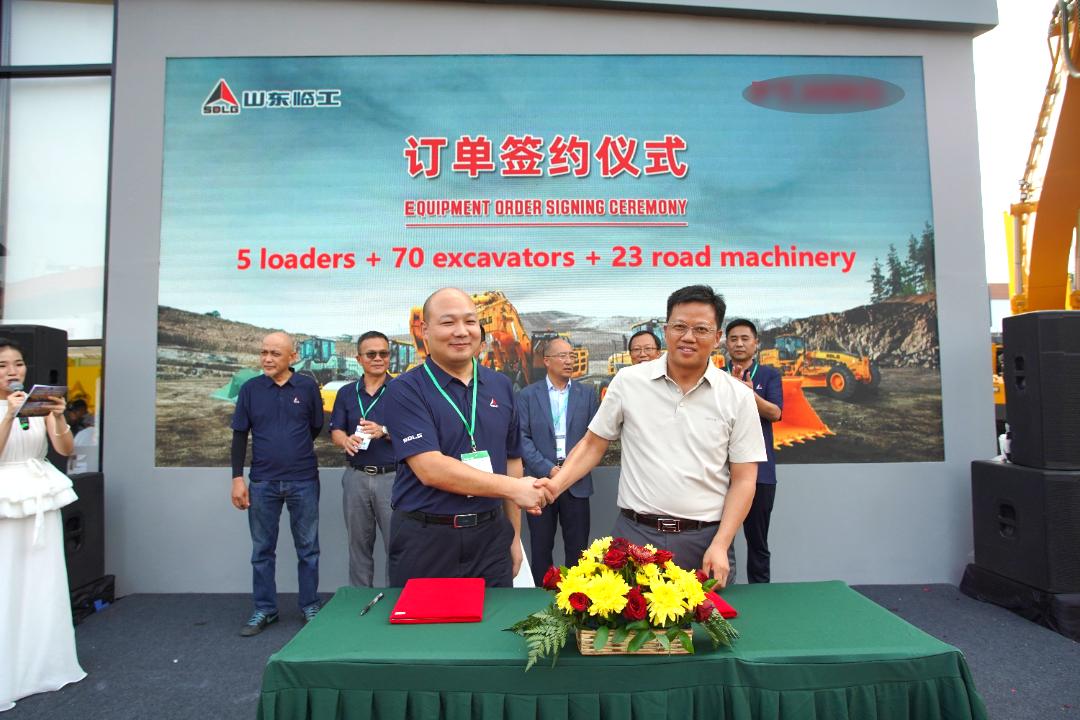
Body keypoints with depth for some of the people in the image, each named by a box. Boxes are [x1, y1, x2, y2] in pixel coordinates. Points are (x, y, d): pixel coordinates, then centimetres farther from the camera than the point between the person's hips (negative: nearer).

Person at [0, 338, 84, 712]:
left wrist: (59, 418, -21)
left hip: (42, 499, 3)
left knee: (46, 584, 10)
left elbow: (65, 450, -4)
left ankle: (48, 665, 23)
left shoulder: (41, 403, 3)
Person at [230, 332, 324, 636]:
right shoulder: (250, 388, 2)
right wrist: (237, 478, -1)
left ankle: (310, 607, 21)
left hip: (303, 481, -1)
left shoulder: (307, 387, -2)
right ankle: (264, 610, 25)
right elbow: (239, 435, 4)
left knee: (308, 548, 8)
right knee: (262, 550, 11)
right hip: (262, 482, 1)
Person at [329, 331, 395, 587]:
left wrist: (384, 431, -21)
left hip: (391, 476, -3)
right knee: (358, 544, 13)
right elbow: (336, 431, 7)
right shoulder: (346, 393, 11)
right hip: (356, 477, 3)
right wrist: (346, 441, -15)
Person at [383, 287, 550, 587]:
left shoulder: (501, 386, 6)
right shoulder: (405, 390, -9)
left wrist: (514, 536, 11)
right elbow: (430, 469, -19)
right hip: (425, 540, -3)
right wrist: (513, 488, -16)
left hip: (491, 536, 4)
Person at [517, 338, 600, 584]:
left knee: (577, 548, 6)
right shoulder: (527, 395, 3)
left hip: (577, 482, 1)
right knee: (541, 548, 9)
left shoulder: (587, 394, 7)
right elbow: (522, 438, -4)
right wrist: (548, 469, -12)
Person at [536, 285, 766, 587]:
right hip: (634, 533, 0)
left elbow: (743, 479, 1)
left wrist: (720, 545, -8)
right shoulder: (628, 381, -1)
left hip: (705, 539, 0)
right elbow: (593, 444, 6)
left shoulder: (738, 396, 0)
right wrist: (556, 484, -10)